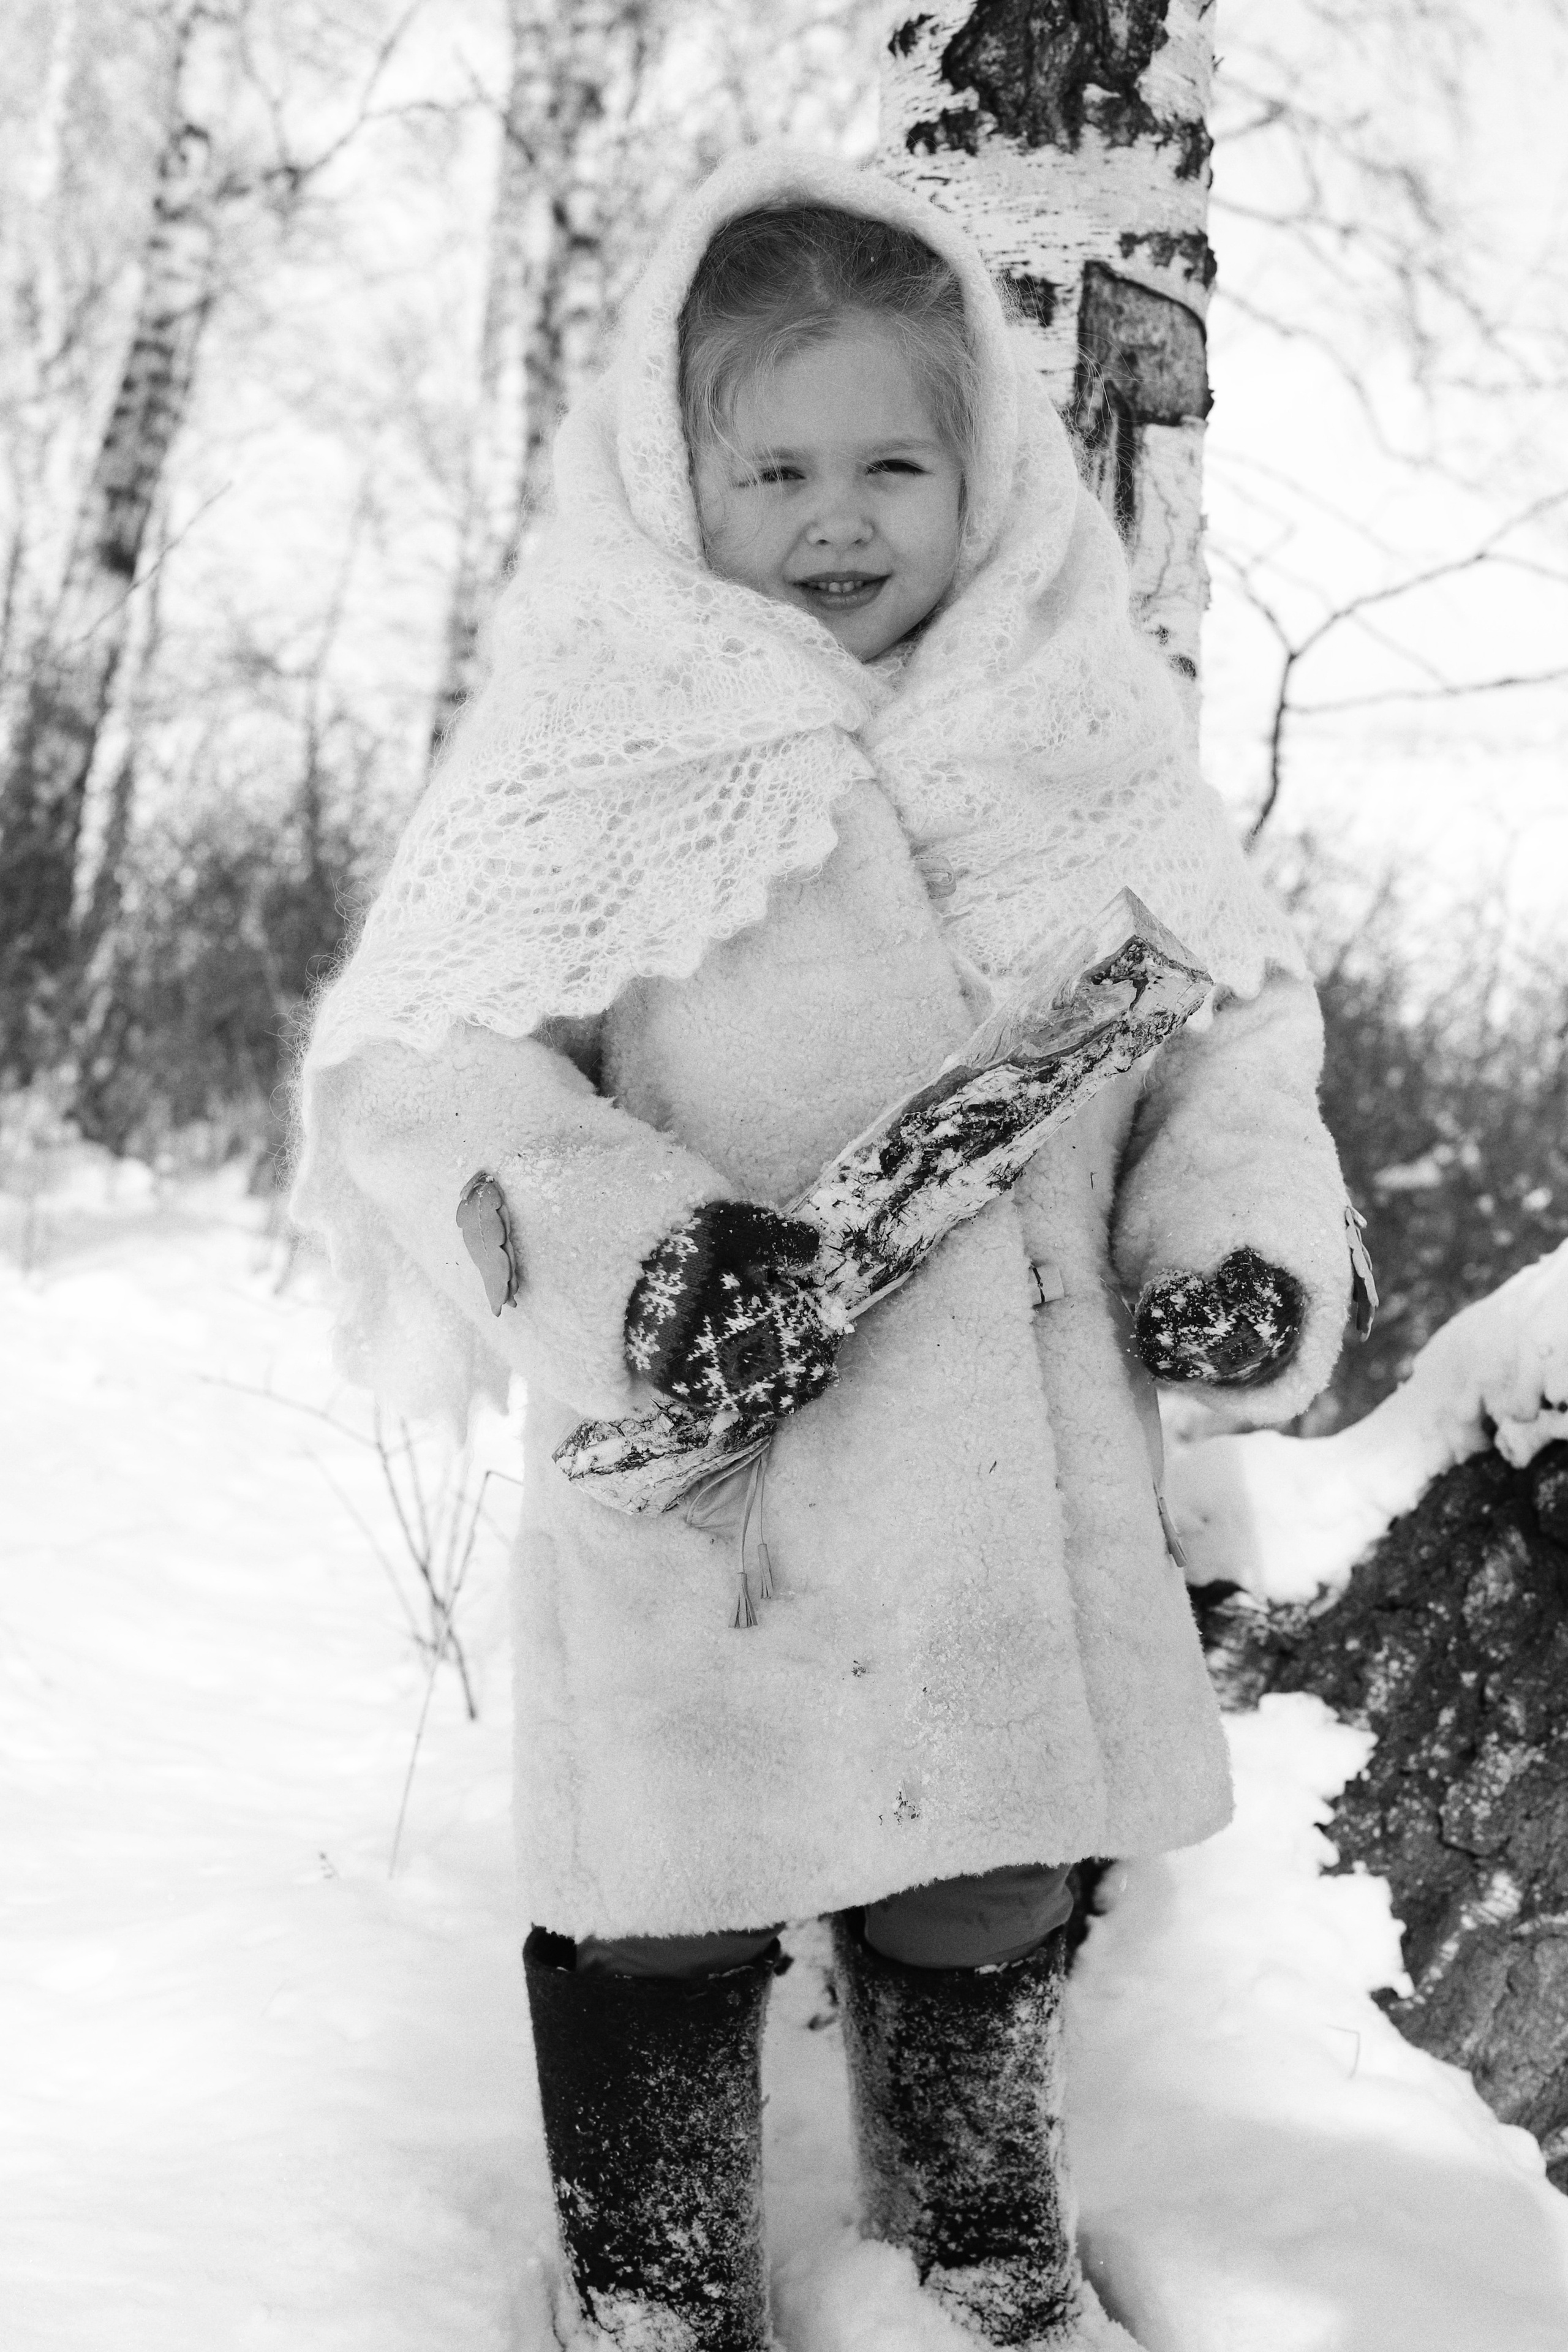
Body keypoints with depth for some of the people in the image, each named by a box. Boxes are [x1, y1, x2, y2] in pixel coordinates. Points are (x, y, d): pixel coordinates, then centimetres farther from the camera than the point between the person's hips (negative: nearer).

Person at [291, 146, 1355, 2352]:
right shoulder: (603, 750, -6)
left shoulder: (1085, 734, 5)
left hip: (1025, 1489, 4)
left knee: (993, 1903, 18)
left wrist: (1247, 1241, -4)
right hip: (708, 1499, -3)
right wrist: (627, 1260, -23)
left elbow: (1237, 1018, 14)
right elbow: (412, 1069, -8)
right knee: (669, 1922, 7)